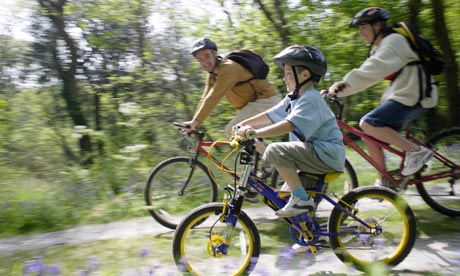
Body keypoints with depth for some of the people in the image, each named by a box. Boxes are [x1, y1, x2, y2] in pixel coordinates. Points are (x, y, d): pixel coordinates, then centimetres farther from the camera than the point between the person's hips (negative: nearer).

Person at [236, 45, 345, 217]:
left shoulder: (311, 99, -18)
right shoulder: (293, 98, 13)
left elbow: (289, 124, -32)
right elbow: (270, 115, 13)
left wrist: (256, 132, -39)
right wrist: (243, 124, 5)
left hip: (327, 154, -10)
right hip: (315, 153, 11)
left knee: (276, 150, -25)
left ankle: (301, 199, -20)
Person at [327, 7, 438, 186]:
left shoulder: (393, 41, -13)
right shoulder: (379, 49, 18)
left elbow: (373, 70, -31)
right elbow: (366, 73, 8)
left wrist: (344, 84, -38)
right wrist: (340, 89, -7)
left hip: (413, 97, -10)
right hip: (400, 96, 10)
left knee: (368, 124, -23)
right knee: (369, 135, 3)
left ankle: (416, 151, -15)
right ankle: (385, 181, 13)